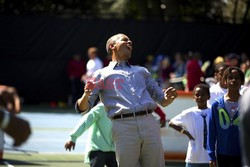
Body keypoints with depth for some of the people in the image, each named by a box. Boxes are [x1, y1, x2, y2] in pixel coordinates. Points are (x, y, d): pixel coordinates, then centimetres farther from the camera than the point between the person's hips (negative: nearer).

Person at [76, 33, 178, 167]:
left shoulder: (142, 71, 31)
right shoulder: (102, 74, 19)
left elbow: (162, 100, 28)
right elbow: (83, 108, 9)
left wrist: (169, 98, 3)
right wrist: (86, 94, -14)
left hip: (149, 124, 3)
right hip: (123, 126, -3)